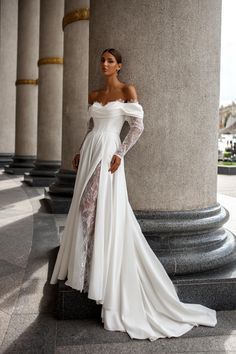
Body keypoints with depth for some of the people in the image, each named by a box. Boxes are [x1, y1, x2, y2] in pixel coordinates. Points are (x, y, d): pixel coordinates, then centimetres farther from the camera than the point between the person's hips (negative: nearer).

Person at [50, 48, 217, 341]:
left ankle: (103, 274, 4)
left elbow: (138, 127, -7)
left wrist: (119, 154, -15)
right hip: (89, 152, 7)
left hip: (108, 153, -7)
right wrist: (79, 153, 14)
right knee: (84, 208, 8)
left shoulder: (127, 91, -1)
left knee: (105, 211, -8)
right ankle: (86, 267, 23)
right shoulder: (94, 95, 16)